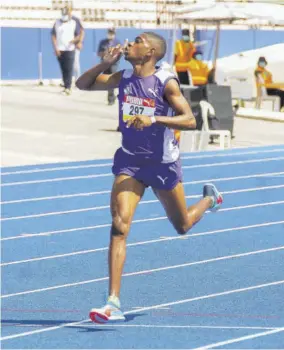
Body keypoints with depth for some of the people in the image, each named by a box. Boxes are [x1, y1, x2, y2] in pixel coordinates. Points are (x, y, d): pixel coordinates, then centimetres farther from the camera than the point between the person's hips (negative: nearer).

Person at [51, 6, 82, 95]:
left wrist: (74, 40, -17)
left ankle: (68, 87, -15)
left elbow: (79, 35, 6)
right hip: (59, 50, 2)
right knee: (63, 69, 6)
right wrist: (56, 48, -4)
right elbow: (53, 36, 6)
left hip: (70, 49, -2)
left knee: (69, 69, -11)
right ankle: (66, 86, 15)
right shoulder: (57, 23, 8)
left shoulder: (74, 23, 5)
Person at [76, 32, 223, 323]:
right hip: (130, 162, 3)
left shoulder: (166, 82, -15)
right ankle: (113, 304, -18)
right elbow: (82, 84, 7)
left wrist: (154, 119, -34)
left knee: (182, 226, 17)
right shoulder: (123, 78, -1)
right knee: (119, 226, -16)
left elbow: (189, 120, -21)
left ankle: (209, 198, 54)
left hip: (163, 164, -3)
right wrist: (105, 63, -8)